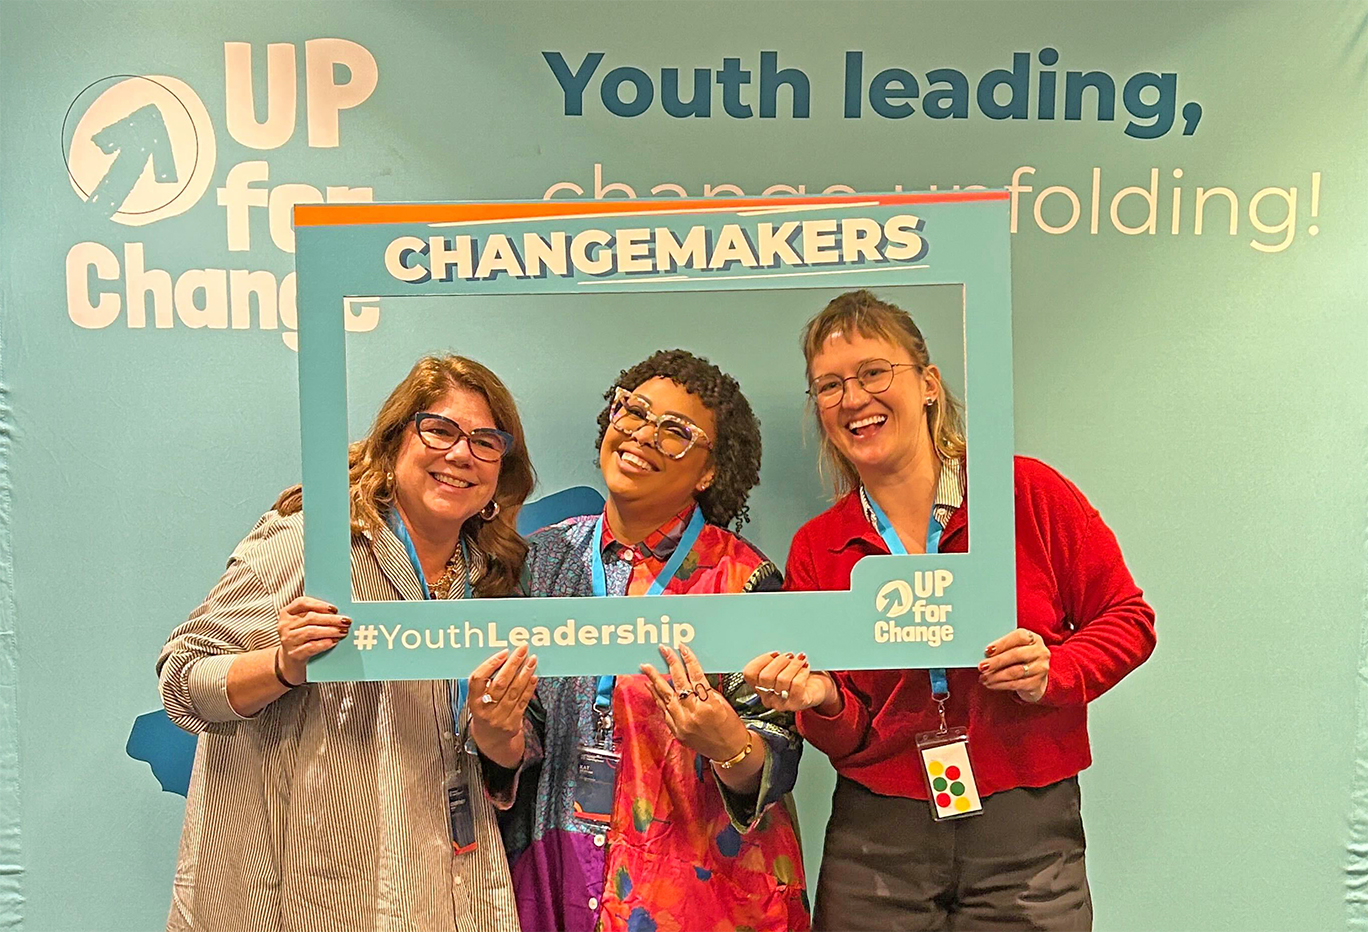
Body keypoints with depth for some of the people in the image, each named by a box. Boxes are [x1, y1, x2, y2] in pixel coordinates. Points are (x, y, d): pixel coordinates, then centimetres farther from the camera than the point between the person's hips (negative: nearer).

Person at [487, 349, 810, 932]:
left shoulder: (744, 578, -11)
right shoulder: (542, 556, 0)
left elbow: (775, 766, -12)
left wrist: (729, 748, -33)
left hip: (695, 881, -3)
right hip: (553, 873, 3)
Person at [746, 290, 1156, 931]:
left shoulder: (1030, 492, -7)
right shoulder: (815, 549, 0)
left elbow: (1127, 618, 3)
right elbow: (851, 740, 3)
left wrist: (1052, 672, -15)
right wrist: (822, 701, -19)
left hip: (1027, 838, -1)